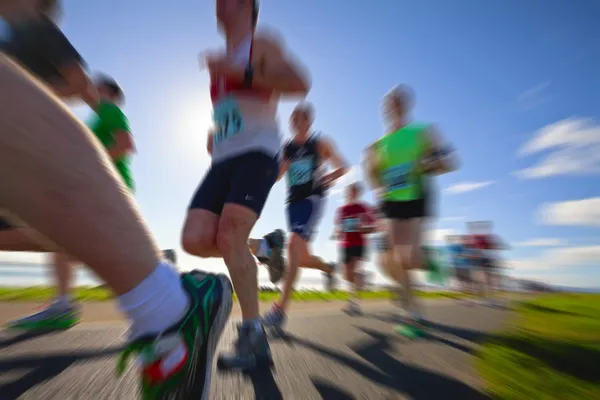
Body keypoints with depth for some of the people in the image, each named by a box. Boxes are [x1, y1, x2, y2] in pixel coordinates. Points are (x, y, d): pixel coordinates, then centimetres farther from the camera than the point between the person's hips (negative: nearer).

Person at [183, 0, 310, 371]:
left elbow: (300, 84, -11)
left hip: (257, 155, -7)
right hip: (222, 161, 7)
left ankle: (254, 340, -8)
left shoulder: (262, 44, 9)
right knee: (194, 240, -10)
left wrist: (241, 72, -18)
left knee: (228, 238, -23)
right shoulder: (221, 61, 29)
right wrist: (214, 135, 20)